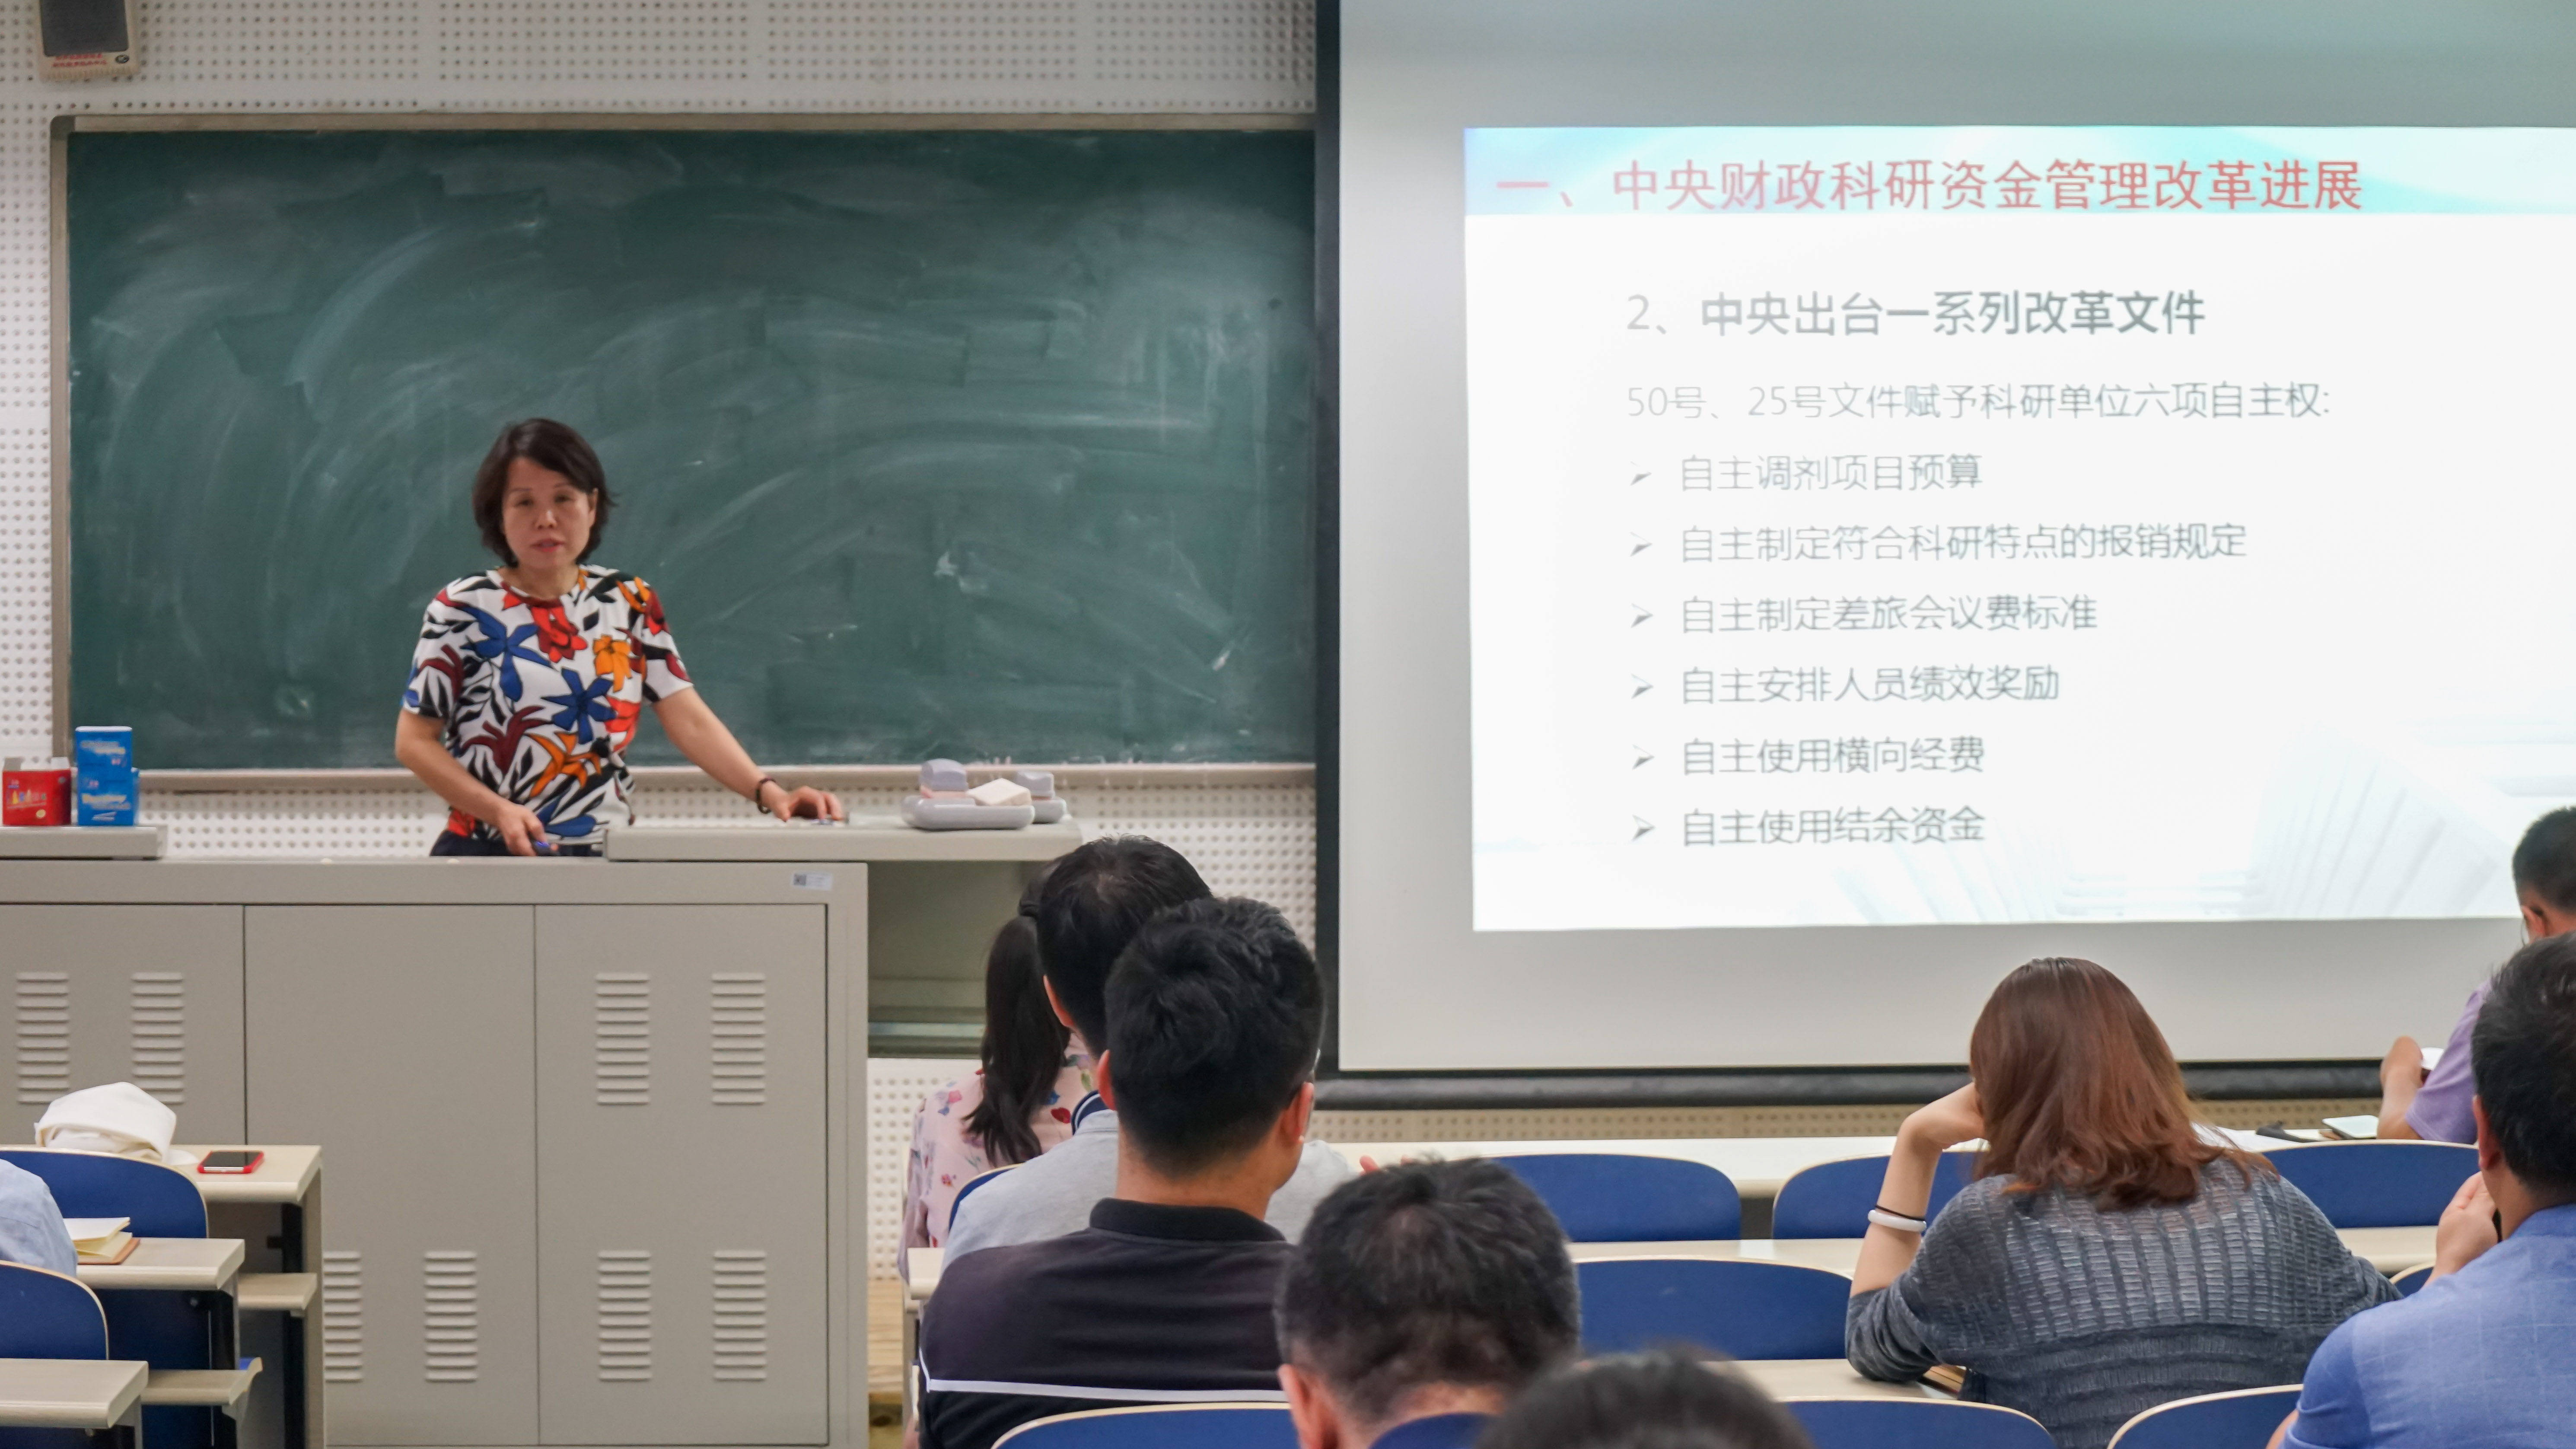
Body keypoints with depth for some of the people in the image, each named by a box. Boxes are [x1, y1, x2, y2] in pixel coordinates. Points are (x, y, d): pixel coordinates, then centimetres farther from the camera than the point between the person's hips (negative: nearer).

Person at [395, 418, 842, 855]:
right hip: (490, 856, -3)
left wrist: (767, 792, -13)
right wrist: (498, 810, -14)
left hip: (608, 857, 3)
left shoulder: (630, 602, 8)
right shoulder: (463, 609, 0)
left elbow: (689, 720, 2)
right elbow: (415, 741, 1)